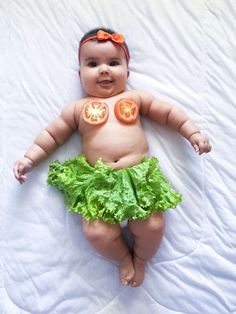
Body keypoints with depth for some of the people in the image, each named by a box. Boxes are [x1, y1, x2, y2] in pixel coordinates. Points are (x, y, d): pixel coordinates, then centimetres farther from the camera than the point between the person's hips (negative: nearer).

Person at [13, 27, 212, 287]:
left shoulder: (136, 97, 17)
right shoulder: (77, 108, 15)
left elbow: (168, 113, 20)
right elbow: (51, 135, 19)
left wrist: (193, 132, 12)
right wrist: (29, 158, 11)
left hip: (140, 175, 1)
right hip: (99, 181, 0)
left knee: (153, 227, -14)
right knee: (97, 233, -17)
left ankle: (140, 259, 21)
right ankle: (124, 258, 18)